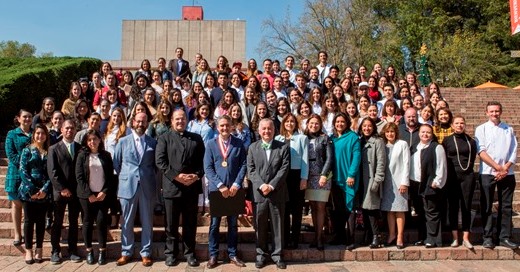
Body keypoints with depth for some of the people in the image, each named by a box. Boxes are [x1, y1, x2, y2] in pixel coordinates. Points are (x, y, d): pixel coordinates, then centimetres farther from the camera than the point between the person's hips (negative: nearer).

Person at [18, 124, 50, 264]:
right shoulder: (27, 150, 2)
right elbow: (23, 171, -5)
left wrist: (45, 189, -10)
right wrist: (32, 190, -13)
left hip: (44, 192, 2)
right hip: (29, 191, -1)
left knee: (41, 220, 7)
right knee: (29, 220, 4)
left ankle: (39, 250, 16)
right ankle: (28, 250, 14)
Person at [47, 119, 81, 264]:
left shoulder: (80, 148, 7)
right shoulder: (54, 149, 2)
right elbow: (52, 172, -5)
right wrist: (62, 188, -12)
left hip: (76, 191, 2)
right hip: (60, 192, -1)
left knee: (74, 222, 8)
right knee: (57, 222, 6)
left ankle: (73, 250, 16)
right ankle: (55, 251, 16)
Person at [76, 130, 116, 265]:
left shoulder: (106, 155, 6)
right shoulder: (82, 155, 2)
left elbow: (111, 176, 5)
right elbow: (79, 176, -4)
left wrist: (104, 192, -7)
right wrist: (89, 194, -10)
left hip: (102, 194, 1)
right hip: (87, 195, -1)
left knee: (102, 222, -1)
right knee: (88, 222, 5)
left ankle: (102, 251, 9)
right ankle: (89, 251, 16)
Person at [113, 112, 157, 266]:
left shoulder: (153, 142, 5)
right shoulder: (123, 141, 5)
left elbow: (156, 164, 11)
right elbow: (116, 164, 10)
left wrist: (149, 179, 5)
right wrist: (124, 178, 8)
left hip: (147, 187, 0)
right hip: (127, 186, 0)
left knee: (147, 222, 6)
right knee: (127, 222, 8)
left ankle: (146, 253, 16)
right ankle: (126, 253, 20)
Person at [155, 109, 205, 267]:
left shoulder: (196, 138, 13)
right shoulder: (164, 138, 6)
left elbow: (202, 161, 6)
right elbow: (160, 161, -5)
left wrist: (197, 175, -11)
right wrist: (176, 176, -14)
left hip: (192, 187, 2)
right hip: (172, 186, -1)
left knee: (190, 223, 9)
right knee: (171, 224, 8)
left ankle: (189, 253, 21)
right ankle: (171, 253, 21)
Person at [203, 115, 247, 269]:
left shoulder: (239, 144, 4)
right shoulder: (211, 144, 3)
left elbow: (243, 165, 1)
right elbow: (207, 168, -2)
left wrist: (236, 184, -10)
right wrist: (220, 185, -12)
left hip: (234, 189, 1)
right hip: (216, 189, 0)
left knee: (233, 224, 9)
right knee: (214, 224, 5)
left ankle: (232, 255, 20)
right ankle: (213, 256, 16)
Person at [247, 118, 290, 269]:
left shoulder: (283, 147, 3)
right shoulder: (252, 147, 8)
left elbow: (284, 169, -5)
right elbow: (251, 170, 0)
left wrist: (271, 185, -14)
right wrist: (261, 185, -14)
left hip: (277, 193, -1)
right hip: (258, 193, 1)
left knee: (278, 225, 7)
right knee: (260, 226, 8)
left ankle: (277, 255, 19)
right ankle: (261, 254, 20)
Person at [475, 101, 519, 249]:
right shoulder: (481, 129, 4)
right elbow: (481, 151, -6)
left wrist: (505, 168, -8)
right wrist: (497, 167, -12)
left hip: (507, 173, 3)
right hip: (487, 173, -2)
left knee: (506, 207, 6)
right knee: (486, 207, 1)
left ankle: (505, 237, 14)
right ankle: (487, 237, 8)